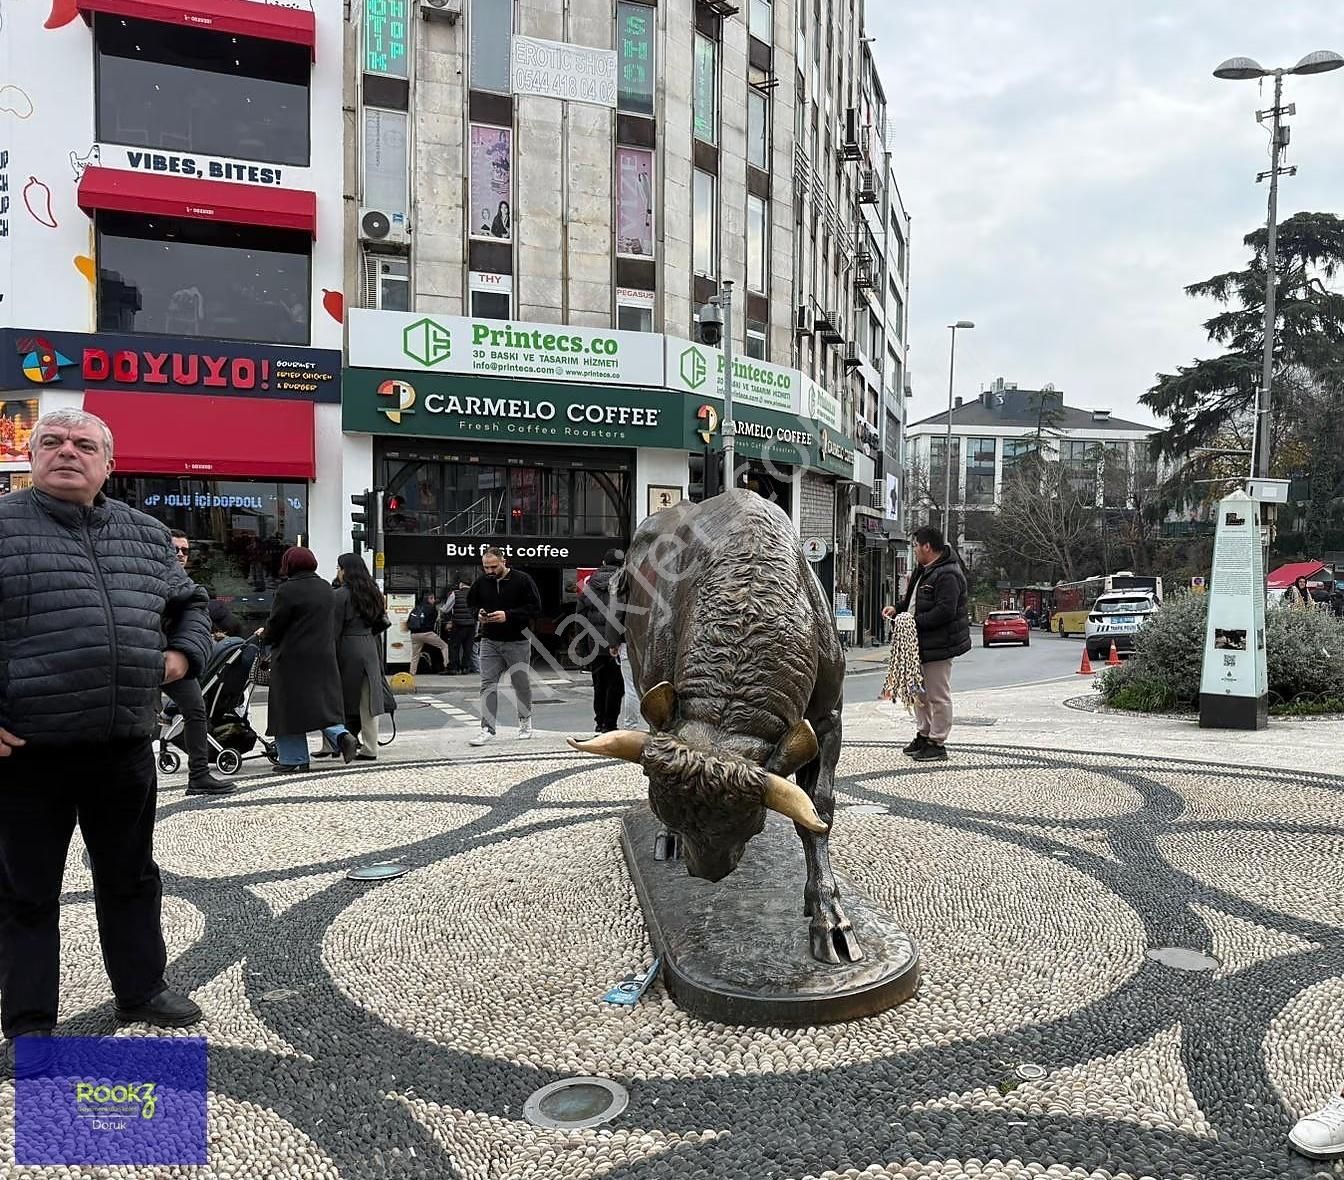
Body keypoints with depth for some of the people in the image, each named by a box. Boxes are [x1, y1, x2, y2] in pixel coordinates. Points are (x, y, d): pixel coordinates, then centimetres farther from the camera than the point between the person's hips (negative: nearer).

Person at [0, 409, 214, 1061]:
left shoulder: (147, 534, 10)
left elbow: (190, 604, 24)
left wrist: (184, 654, 5)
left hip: (127, 749, 4)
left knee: (131, 879, 18)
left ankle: (141, 989, 35)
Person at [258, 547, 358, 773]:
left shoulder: (288, 590, -13)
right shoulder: (327, 589, 10)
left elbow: (275, 626, -10)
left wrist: (263, 635, 14)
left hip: (293, 659, -6)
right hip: (324, 657, 6)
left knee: (290, 707, 3)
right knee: (323, 701, 15)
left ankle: (293, 759, 6)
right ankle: (341, 735, -7)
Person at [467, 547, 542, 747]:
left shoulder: (522, 580, -8)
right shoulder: (481, 582, 4)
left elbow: (535, 608, -11)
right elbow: (470, 603, 19)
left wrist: (508, 615, -20)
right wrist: (478, 613, -5)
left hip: (517, 642, -3)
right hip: (489, 642, 3)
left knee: (521, 683, 8)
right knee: (488, 684, -3)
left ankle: (525, 720, 30)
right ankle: (488, 729, -2)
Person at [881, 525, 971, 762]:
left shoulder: (947, 575, -19)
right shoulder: (925, 571, 15)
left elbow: (945, 611, -27)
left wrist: (915, 622, -23)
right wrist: (898, 610, 9)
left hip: (939, 645, -11)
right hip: (922, 644, 11)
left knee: (938, 695, -1)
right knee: (920, 692, 19)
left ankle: (937, 743, 7)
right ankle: (924, 735, 31)